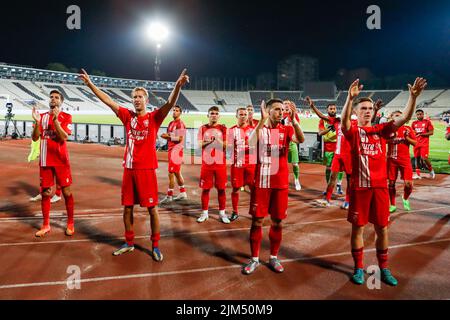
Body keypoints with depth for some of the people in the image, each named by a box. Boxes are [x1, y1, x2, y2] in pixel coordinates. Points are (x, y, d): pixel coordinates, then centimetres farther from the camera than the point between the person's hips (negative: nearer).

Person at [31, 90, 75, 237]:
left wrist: (55, 119, -22)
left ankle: (70, 223, 14)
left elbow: (63, 137, -14)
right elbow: (35, 138, 1)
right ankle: (46, 225, 18)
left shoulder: (66, 117, -2)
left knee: (66, 191, 1)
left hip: (61, 160, -3)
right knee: (45, 192, 7)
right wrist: (37, 121, -13)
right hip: (45, 160, 4)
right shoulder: (42, 116, 9)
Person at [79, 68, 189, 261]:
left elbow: (170, 104, -17)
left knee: (152, 208, 2)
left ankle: (155, 246, 15)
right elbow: (108, 101, 9)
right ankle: (129, 242, 29)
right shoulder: (128, 116, 8)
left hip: (147, 169, -4)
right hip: (129, 168, 4)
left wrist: (178, 85, -33)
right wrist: (89, 84, 7)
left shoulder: (154, 117, -2)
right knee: (127, 207, 12)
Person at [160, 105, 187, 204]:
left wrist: (168, 136, -15)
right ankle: (183, 193, 27)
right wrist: (165, 136, 3)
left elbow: (180, 139, -19)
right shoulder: (171, 123, 16)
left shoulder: (181, 124, -12)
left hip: (176, 150, -10)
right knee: (177, 173, 16)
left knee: (171, 173, -7)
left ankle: (169, 196, 1)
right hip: (171, 150, 10)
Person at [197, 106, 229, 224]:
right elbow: (199, 144, -1)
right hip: (207, 163, 1)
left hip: (220, 163, 0)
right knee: (205, 188, 5)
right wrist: (209, 141, -17)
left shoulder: (223, 128, 3)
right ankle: (204, 213, 17)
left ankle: (222, 212, 16)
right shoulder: (203, 128, 6)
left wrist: (218, 140, -18)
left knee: (221, 188, 4)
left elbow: (226, 146, -2)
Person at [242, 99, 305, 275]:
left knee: (277, 222, 9)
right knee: (257, 221, 4)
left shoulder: (286, 130, 5)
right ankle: (254, 259, 17)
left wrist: (294, 120, -29)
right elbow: (251, 142, -21)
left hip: (281, 183, 2)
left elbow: (301, 139, -16)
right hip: (261, 182, -1)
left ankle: (274, 258, 25)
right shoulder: (260, 128, 2)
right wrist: (262, 120, -26)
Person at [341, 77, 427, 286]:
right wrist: (350, 97, -37)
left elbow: (404, 118, -3)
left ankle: (383, 269, 26)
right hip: (360, 186, -3)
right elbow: (344, 120, -24)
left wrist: (413, 96, -16)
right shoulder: (353, 132, -2)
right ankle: (358, 268, 20)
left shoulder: (381, 130, 8)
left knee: (382, 228, 11)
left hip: (380, 186, 3)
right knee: (358, 227, 6)